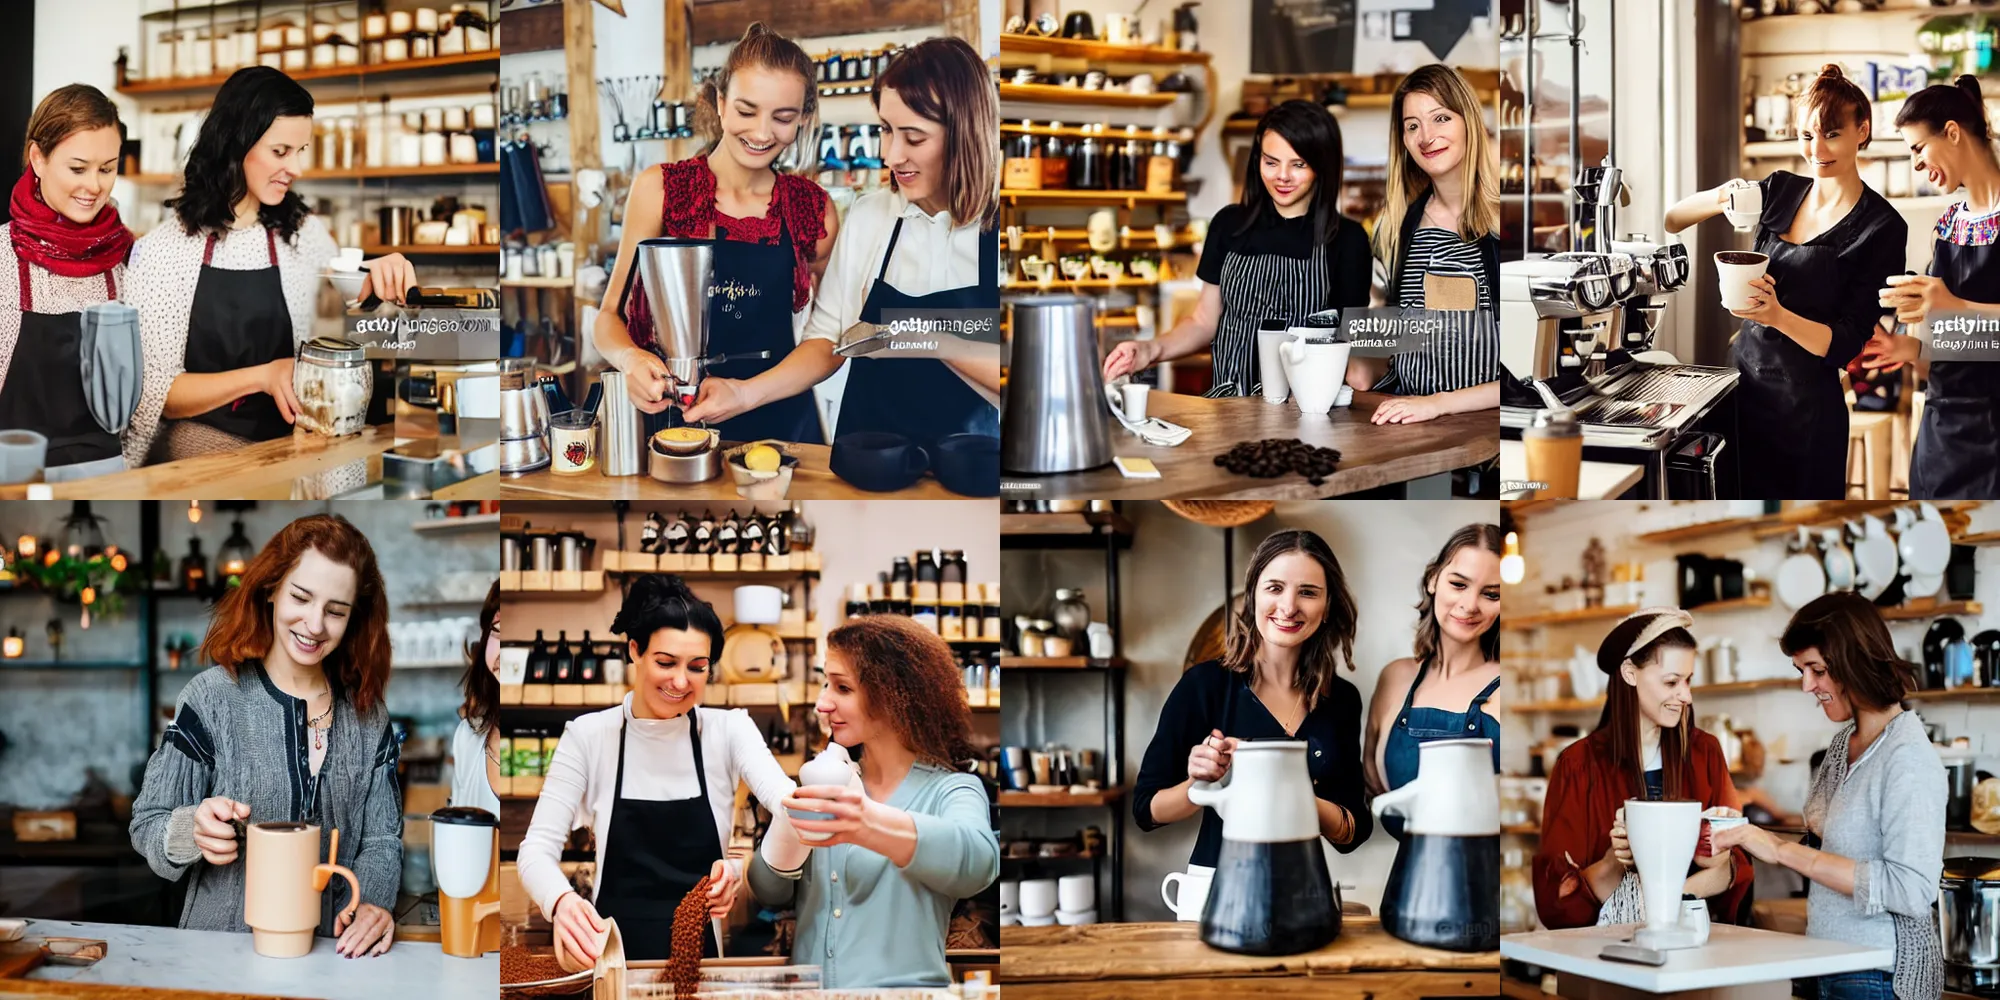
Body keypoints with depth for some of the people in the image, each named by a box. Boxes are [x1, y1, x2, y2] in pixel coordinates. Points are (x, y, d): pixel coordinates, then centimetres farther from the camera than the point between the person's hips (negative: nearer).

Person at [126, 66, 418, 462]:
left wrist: (375, 281, -2)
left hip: (291, 444, 3)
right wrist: (260, 376, -18)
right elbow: (154, 393, -6)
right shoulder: (163, 251, -4)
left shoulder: (307, 236, 6)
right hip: (203, 443, -3)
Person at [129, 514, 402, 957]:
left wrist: (373, 903, -10)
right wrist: (193, 831, -22)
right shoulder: (213, 696, -2)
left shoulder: (368, 714, 9)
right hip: (219, 951, -1)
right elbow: (147, 827, 0)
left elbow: (381, 839, 10)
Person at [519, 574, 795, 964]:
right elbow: (538, 848, -5)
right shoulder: (589, 736, 0)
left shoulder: (728, 730, 1)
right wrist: (561, 900, -28)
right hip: (613, 954, 1)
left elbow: (786, 800, -15)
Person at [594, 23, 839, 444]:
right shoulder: (659, 190, -3)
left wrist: (745, 392, -9)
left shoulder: (815, 209, 2)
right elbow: (612, 315, -3)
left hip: (779, 422, 1)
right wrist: (631, 358, -25)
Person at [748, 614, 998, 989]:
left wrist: (870, 825, -42)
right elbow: (770, 892, 8)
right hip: (805, 985, 3)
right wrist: (786, 837, -14)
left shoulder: (949, 791, -3)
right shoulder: (828, 783, 12)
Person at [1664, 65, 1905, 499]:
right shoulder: (1782, 191, 5)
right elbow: (1671, 220, 3)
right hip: (1743, 384, 4)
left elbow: (1845, 344, -12)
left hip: (1806, 408, -4)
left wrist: (1779, 317, -29)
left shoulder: (1881, 227, -8)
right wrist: (1719, 199, -17)